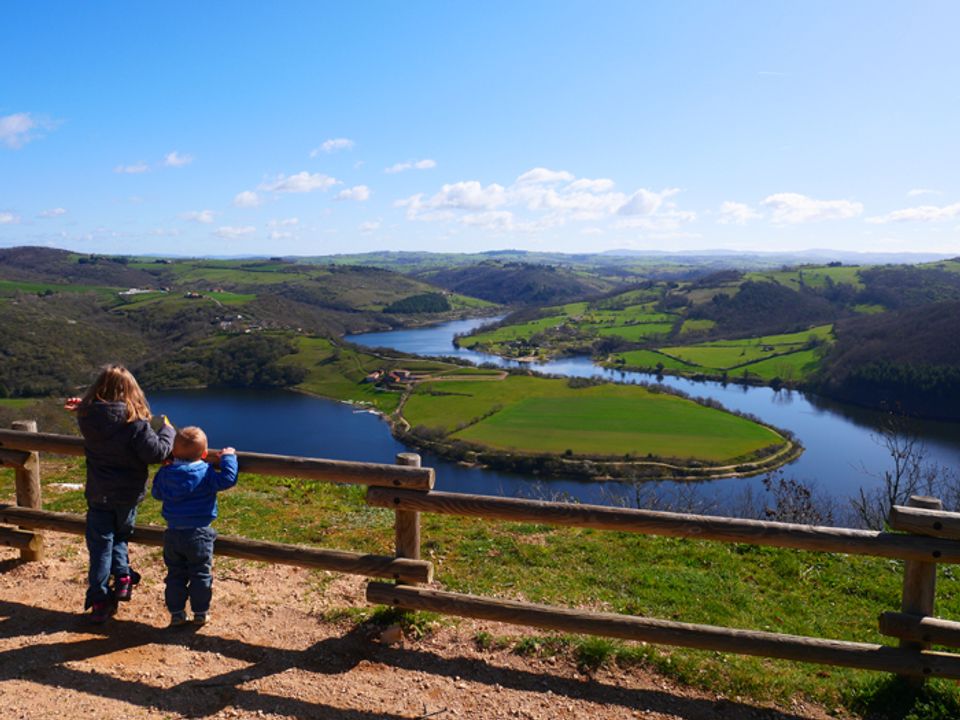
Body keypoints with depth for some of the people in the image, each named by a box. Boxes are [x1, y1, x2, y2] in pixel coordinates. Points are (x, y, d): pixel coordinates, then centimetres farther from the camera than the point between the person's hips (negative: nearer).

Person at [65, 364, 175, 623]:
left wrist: (81, 405, 27)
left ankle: (99, 601, 9)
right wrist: (167, 431, -7)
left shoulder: (88, 418, -9)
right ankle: (123, 576, 10)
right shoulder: (135, 423, -20)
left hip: (99, 495, 2)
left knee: (100, 546, 9)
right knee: (120, 536, 24)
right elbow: (156, 453, -22)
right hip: (128, 494, -2)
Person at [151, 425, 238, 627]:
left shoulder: (166, 473, -2)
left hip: (173, 534, 3)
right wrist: (228, 457, -5)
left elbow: (156, 493, 14)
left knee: (175, 574, 15)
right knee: (201, 574, 9)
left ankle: (176, 613, 19)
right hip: (199, 535, -3)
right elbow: (228, 479, -19)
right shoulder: (206, 474, -15)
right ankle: (200, 613, 15)